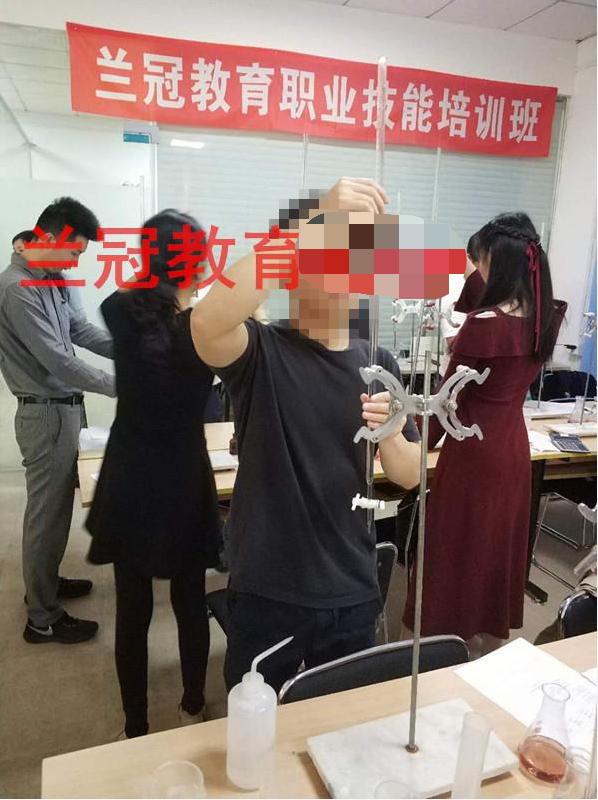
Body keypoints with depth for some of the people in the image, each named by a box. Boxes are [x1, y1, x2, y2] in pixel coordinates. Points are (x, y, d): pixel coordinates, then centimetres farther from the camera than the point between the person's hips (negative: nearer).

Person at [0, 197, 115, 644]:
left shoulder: (57, 281, 8)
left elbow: (84, 332, 12)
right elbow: (57, 360, -25)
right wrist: (117, 387, -19)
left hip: (64, 407, 10)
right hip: (46, 413, -9)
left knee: (57, 505, 21)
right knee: (47, 514, 1)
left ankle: (44, 583, 39)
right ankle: (43, 619, 15)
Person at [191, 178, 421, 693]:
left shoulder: (379, 363, 2)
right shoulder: (261, 352, -12)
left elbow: (410, 475, 3)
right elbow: (207, 322, -36)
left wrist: (389, 434, -20)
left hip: (353, 592, 4)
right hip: (266, 592, -3)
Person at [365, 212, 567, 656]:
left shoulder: (483, 323, -22)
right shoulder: (546, 318, -1)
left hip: (474, 450, -7)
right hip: (514, 447, 7)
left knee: (459, 549, 8)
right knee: (499, 546, 20)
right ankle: (491, 636, 38)